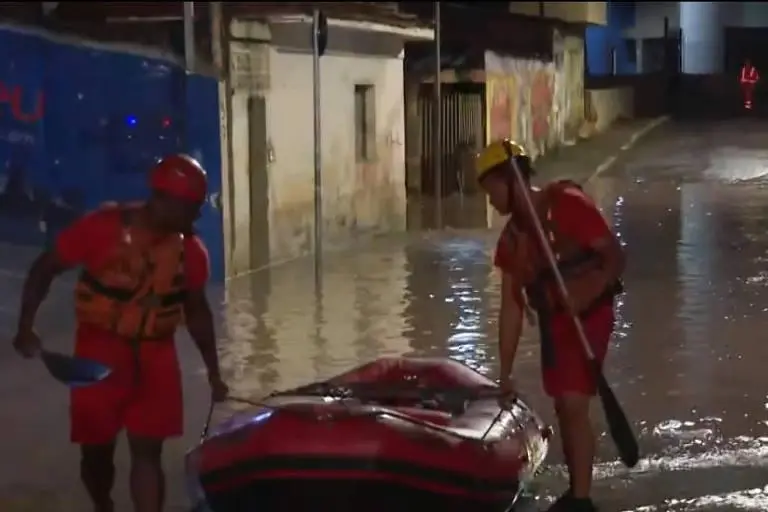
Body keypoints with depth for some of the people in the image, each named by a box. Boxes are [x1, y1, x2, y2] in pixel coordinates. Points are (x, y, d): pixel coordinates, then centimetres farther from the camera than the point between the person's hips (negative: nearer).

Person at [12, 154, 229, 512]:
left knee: (147, 452, -4)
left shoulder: (190, 250, -3)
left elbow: (196, 310, 11)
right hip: (99, 356, -2)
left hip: (155, 360, 2)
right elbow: (44, 269, -6)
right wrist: (26, 327, -17)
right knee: (96, 450, 11)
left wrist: (213, 373, 14)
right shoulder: (102, 227, -15)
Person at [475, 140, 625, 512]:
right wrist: (504, 372, 5)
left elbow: (615, 256, -17)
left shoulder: (568, 205, -15)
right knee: (562, 407, 12)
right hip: (552, 321, 7)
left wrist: (587, 294, -33)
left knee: (574, 406, -13)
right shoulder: (511, 238, 6)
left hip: (588, 316, -7)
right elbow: (512, 307, 7)